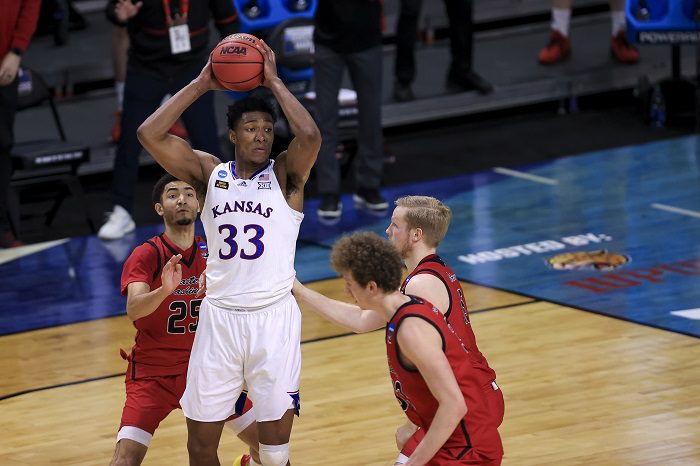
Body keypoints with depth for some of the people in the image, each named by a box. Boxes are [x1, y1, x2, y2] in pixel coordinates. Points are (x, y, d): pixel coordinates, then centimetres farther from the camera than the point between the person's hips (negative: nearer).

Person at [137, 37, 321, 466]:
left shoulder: (285, 174, 2)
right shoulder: (210, 172, 7)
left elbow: (310, 136, -20)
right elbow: (150, 135, -4)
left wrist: (274, 81, -11)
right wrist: (200, 85, -4)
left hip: (274, 317, -2)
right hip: (219, 316, 2)